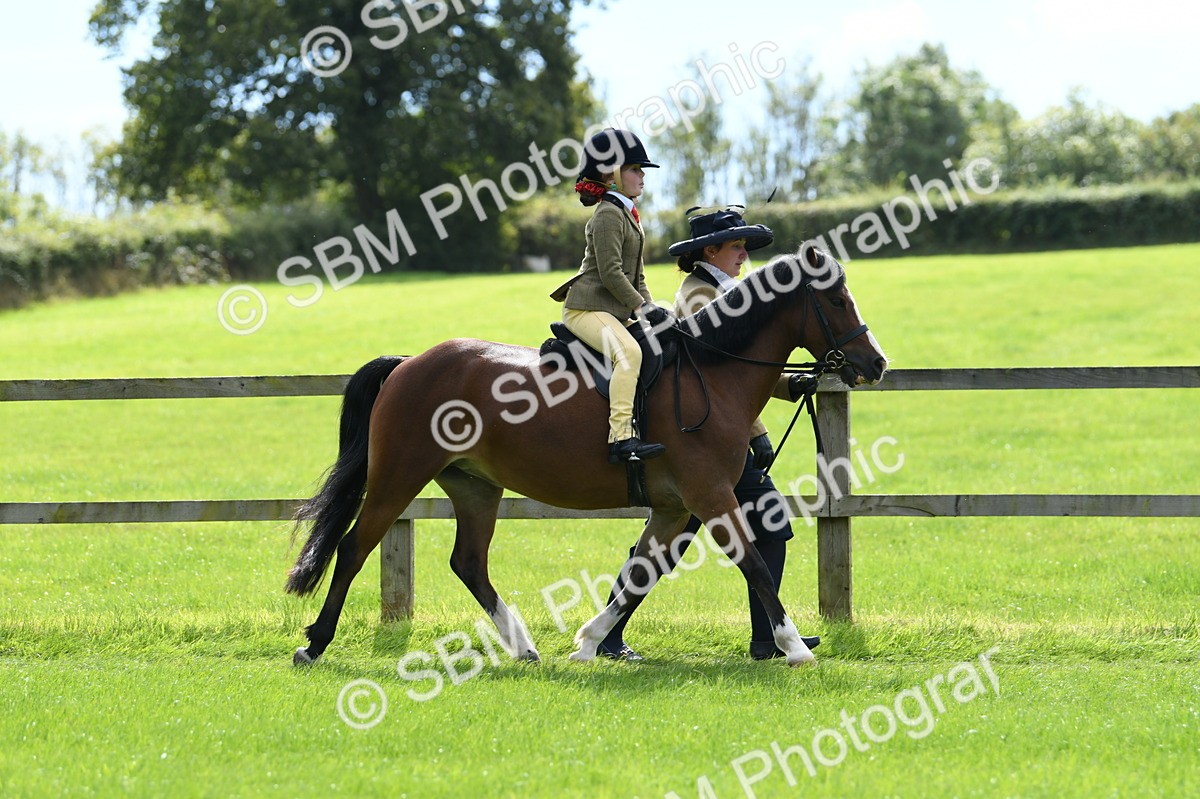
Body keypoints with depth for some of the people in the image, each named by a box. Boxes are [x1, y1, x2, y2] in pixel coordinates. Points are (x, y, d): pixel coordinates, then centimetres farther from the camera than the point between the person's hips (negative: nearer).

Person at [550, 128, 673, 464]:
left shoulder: (628, 215, 21)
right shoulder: (608, 215, -10)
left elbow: (636, 276, 23)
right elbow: (610, 273, -19)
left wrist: (650, 307, 8)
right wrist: (642, 307, -18)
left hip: (615, 312, 11)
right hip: (587, 309, -11)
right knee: (628, 352, -33)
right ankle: (621, 438, -41)